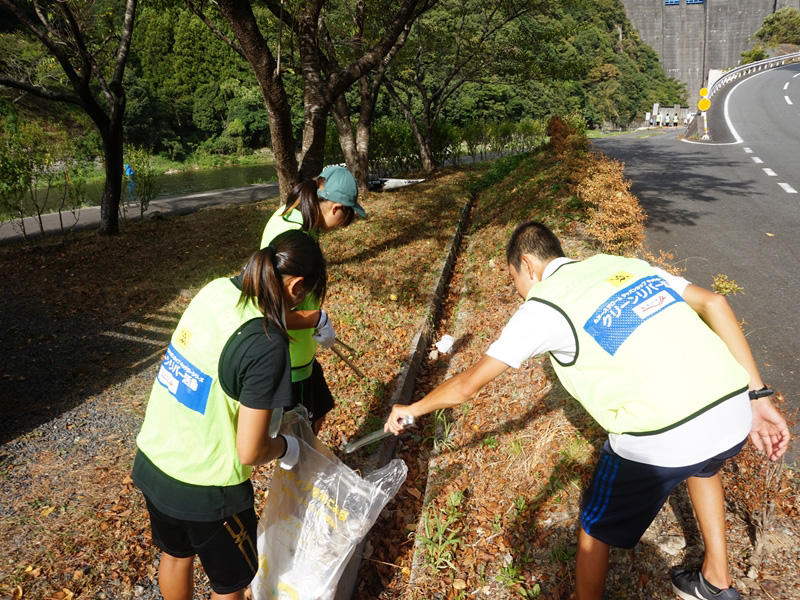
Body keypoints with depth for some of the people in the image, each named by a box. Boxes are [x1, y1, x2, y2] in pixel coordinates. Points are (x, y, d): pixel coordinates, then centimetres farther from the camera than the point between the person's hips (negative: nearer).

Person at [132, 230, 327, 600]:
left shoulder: (215, 289, -7)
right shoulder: (268, 347, -28)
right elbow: (250, 452, -22)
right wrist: (285, 447, -1)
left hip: (152, 463, 7)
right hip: (204, 488, -7)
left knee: (175, 553, 34)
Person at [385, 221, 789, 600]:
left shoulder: (542, 306, 1)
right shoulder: (623, 265, 16)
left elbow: (468, 385, 5)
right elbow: (713, 303, 8)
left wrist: (411, 410, 23)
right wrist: (757, 398, 12)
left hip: (661, 440, -7)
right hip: (734, 414, 7)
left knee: (596, 530, 19)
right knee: (702, 465, 41)